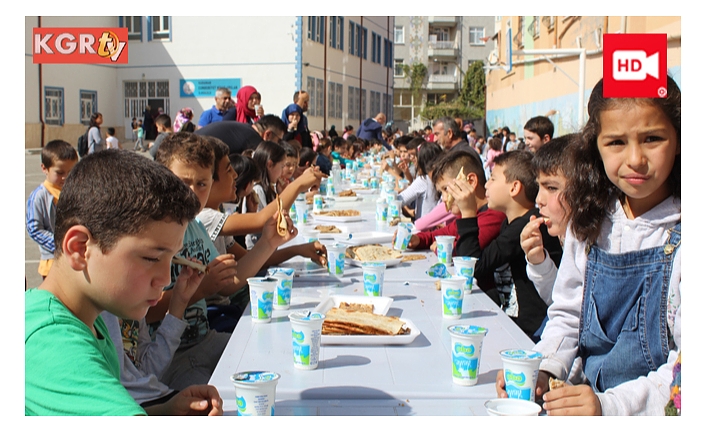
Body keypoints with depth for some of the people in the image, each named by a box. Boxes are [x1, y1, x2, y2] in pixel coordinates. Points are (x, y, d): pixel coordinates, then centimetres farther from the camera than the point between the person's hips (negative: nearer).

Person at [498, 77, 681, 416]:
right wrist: (543, 370, -3)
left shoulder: (679, 233, -13)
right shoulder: (591, 221, 5)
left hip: (656, 411, -5)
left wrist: (610, 405, -26)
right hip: (592, 396, 5)